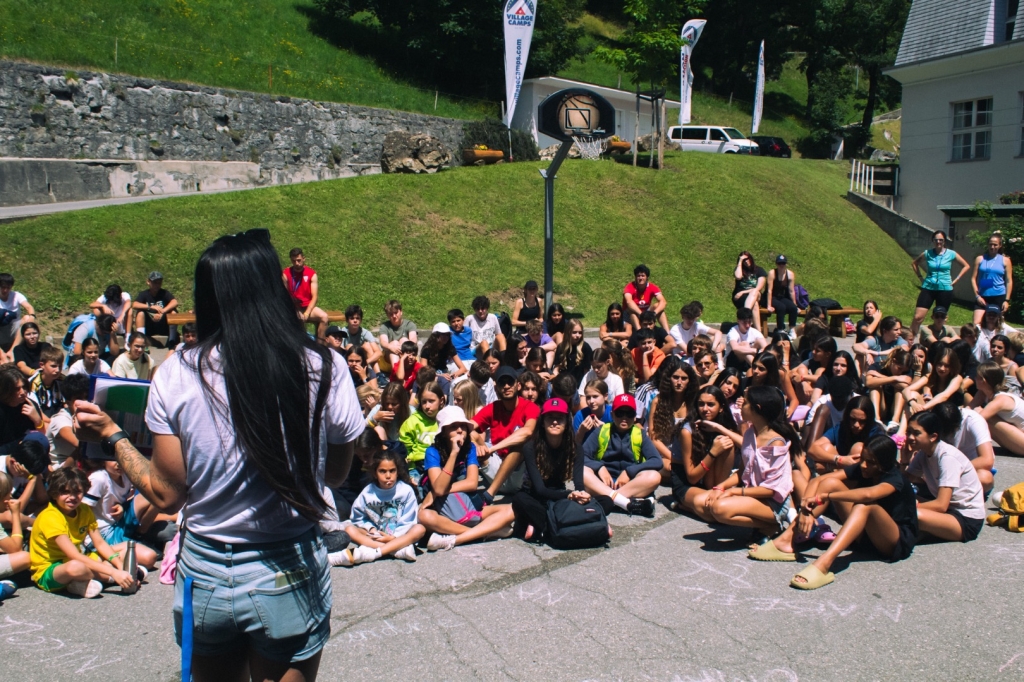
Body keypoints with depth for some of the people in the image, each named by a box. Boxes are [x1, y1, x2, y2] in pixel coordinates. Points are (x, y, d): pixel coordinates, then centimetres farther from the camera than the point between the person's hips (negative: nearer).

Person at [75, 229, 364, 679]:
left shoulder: (176, 375, -11)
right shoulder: (324, 368, -13)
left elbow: (166, 496, -4)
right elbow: (336, 474, 0)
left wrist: (111, 436, 9)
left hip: (205, 573, 2)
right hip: (288, 576, -1)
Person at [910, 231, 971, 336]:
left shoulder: (951, 254, 0)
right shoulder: (927, 253, 1)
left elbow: (966, 266, 10)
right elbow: (914, 263, 18)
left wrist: (956, 280, 2)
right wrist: (920, 277, 7)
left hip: (945, 289, 0)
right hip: (928, 288, 0)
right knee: (917, 317, -11)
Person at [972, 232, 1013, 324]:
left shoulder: (1005, 260, 4)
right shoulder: (980, 259, 6)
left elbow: (1009, 281, 3)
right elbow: (973, 278, 4)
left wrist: (1007, 300, -3)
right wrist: (977, 295, -5)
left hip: (999, 297, 0)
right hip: (983, 297, 0)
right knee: (976, 323, -11)